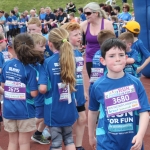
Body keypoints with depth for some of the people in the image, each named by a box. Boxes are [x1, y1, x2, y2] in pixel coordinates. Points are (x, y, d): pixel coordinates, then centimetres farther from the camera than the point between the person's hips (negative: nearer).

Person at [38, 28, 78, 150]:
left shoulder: (48, 62, -16)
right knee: (69, 139, 20)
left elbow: (43, 89, -22)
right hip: (69, 108, 4)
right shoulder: (71, 59, -1)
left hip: (54, 109, -4)